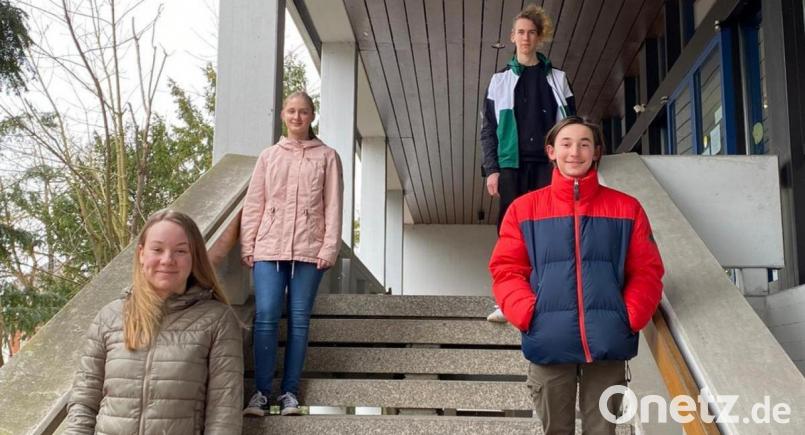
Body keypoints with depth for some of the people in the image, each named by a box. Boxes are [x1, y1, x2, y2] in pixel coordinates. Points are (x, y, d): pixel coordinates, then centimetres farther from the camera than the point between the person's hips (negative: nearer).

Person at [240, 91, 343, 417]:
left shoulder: (327, 157, 8)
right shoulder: (268, 156, 13)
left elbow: (333, 207, 2)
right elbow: (254, 204, 10)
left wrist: (329, 248, -7)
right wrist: (247, 246, 2)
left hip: (309, 250, -1)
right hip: (269, 248, 1)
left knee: (299, 319, 1)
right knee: (266, 317, -6)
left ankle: (290, 391, 6)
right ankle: (261, 392, -1)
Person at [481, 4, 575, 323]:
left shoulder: (556, 79, 11)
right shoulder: (500, 80, 10)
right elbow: (488, 129, 6)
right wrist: (491, 169, -4)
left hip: (548, 165, 0)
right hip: (512, 166, 0)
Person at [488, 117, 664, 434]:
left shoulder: (626, 208, 8)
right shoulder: (524, 208, 6)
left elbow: (646, 271, 7)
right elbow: (506, 270, 3)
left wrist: (631, 318, -7)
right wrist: (529, 316, -10)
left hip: (608, 343, 1)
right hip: (549, 343, 0)